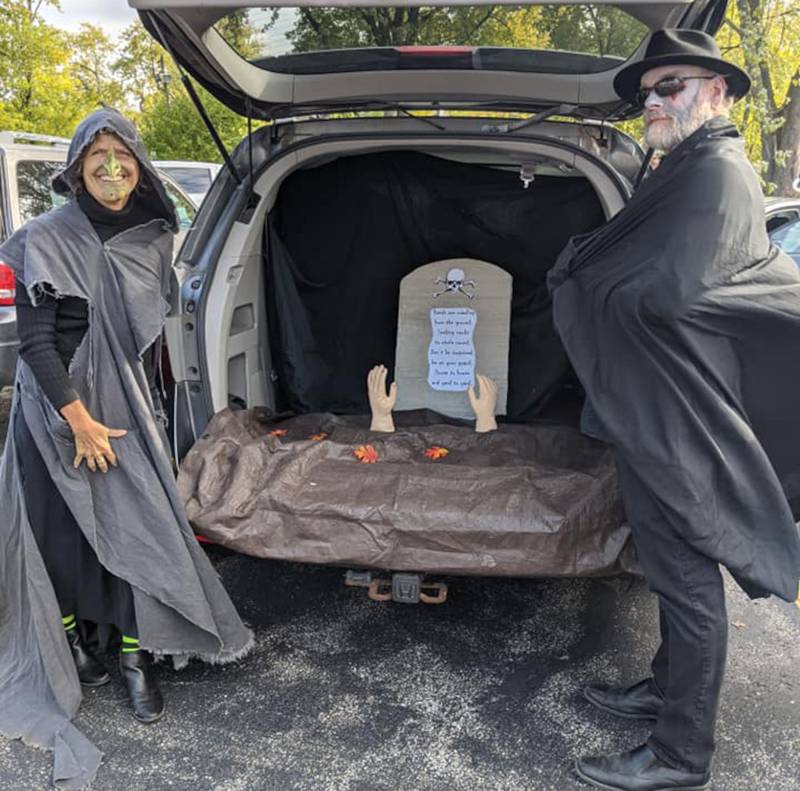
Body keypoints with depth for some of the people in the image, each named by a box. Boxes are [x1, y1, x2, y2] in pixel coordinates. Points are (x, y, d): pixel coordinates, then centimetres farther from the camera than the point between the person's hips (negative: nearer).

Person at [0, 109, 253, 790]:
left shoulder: (151, 236, 2)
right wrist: (78, 418, -17)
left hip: (129, 404, 3)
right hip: (59, 407, -3)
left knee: (138, 524, -1)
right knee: (60, 526, 7)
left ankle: (136, 656, 15)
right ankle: (69, 643, 31)